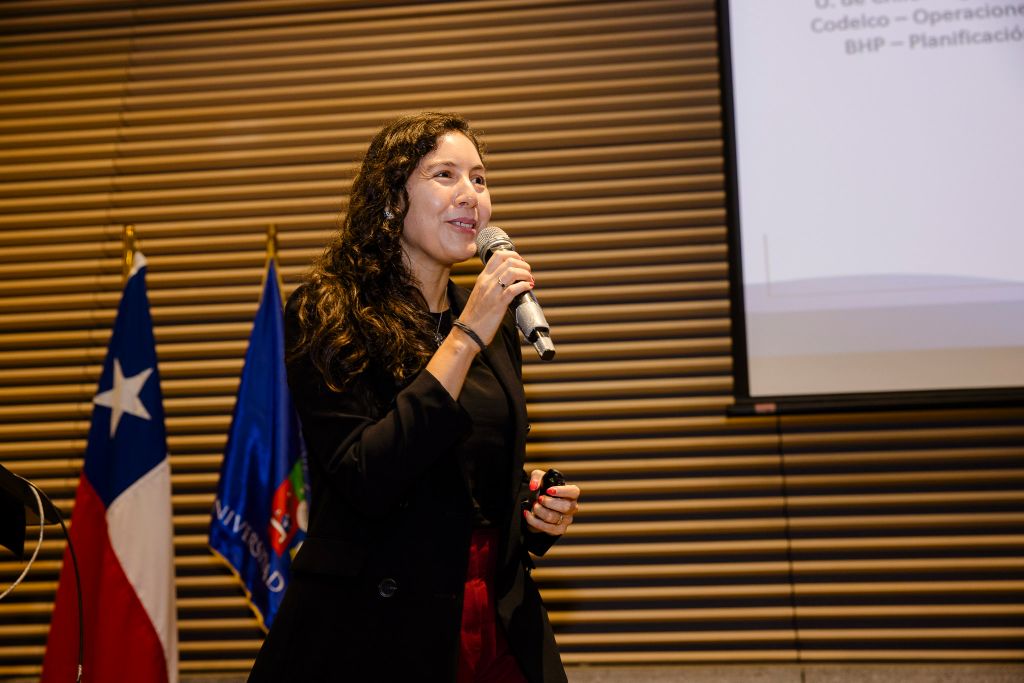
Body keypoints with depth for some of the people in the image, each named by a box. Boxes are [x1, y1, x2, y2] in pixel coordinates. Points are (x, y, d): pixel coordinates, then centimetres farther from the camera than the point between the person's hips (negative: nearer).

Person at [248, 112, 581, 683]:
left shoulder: (495, 325, 6)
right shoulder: (329, 315, -12)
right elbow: (367, 480, -23)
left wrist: (541, 509, -3)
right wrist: (465, 337, -23)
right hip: (371, 637, -5)